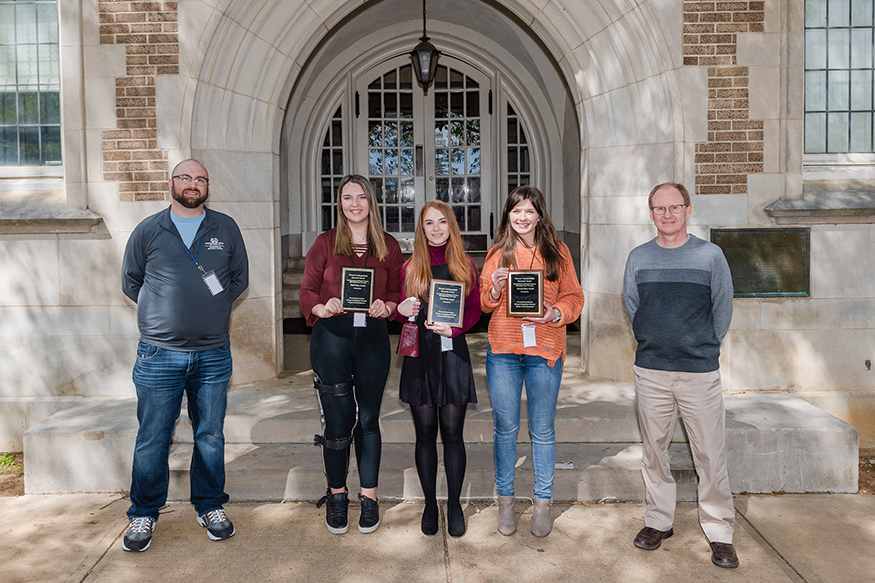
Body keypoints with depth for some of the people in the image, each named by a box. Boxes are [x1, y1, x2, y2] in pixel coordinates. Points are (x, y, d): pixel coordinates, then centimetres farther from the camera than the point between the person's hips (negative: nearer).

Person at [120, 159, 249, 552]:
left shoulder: (226, 229, 8)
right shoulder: (148, 231, 5)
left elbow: (240, 278, 14)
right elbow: (130, 281, 14)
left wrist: (211, 307, 4)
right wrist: (163, 311, 7)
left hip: (213, 354, 1)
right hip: (160, 354, -1)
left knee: (211, 435, 10)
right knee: (152, 439, 6)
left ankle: (210, 507, 26)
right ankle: (143, 514, 24)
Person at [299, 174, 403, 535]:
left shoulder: (388, 246, 10)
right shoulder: (326, 242, 6)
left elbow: (398, 292, 11)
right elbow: (307, 292, 4)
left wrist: (386, 307, -11)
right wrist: (324, 308, -16)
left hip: (372, 336, 1)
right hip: (331, 336, -1)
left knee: (368, 419, 9)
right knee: (337, 422, 2)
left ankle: (369, 497, 24)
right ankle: (336, 496, 23)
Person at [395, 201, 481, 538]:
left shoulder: (465, 266, 7)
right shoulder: (410, 268, 8)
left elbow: (475, 309, 3)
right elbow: (401, 310, 9)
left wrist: (453, 327, -15)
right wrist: (402, 310, -14)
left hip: (453, 352, -1)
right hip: (419, 355, 1)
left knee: (452, 432, 3)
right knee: (425, 433, 7)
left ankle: (454, 504, 18)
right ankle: (430, 504, 21)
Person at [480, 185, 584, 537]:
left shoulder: (558, 252, 5)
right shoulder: (498, 253, 8)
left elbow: (574, 297, 5)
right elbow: (484, 303, 10)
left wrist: (555, 313, -14)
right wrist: (494, 290, -12)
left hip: (544, 350, 0)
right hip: (503, 349, 1)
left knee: (543, 431, 8)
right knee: (505, 429, 7)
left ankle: (543, 504, 24)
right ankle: (505, 501, 24)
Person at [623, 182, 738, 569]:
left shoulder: (710, 255, 0)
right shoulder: (638, 258, 5)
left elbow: (723, 308, 7)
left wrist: (703, 347, 9)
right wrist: (652, 343, 12)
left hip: (700, 370, -2)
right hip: (650, 371, 2)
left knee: (710, 455, 1)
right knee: (654, 450, 10)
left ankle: (719, 533, 17)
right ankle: (658, 521, 25)